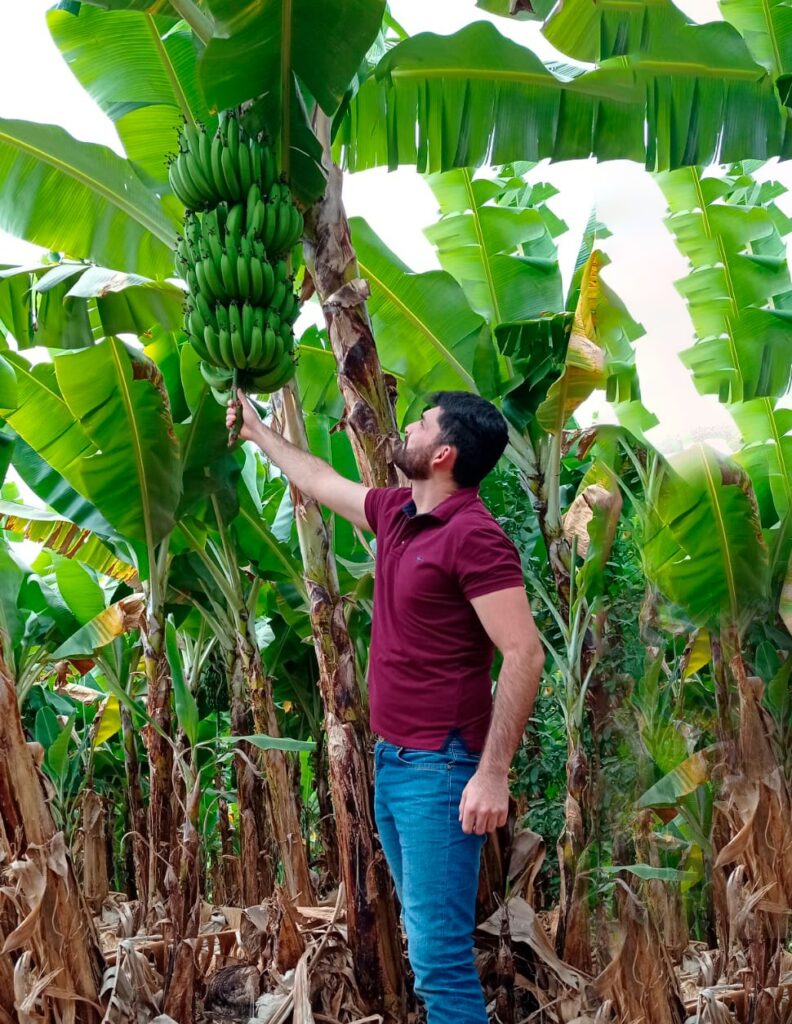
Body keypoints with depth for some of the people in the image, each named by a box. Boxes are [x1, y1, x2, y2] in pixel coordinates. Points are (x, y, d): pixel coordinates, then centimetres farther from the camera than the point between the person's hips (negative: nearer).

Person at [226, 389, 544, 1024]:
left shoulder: (474, 535, -17)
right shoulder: (396, 512, 9)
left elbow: (524, 654, -21)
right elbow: (322, 483, 29)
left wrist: (493, 774, -23)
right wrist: (258, 432, 39)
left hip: (439, 768, -9)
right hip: (390, 759, 9)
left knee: (438, 953, -9)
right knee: (426, 930, 16)